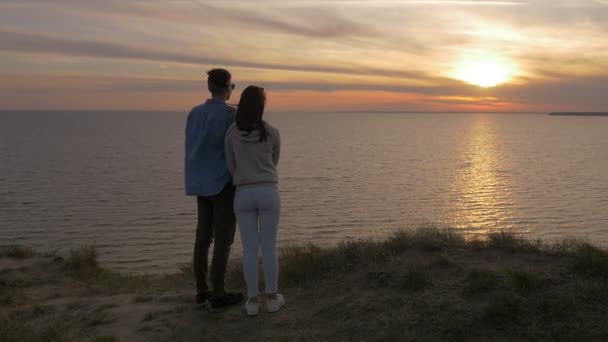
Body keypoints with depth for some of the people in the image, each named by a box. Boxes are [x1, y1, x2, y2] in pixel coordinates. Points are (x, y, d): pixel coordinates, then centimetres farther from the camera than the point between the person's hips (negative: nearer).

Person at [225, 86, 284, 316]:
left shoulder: (232, 133, -3)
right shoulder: (273, 134, -5)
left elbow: (231, 166, 6)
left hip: (243, 196, 1)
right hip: (268, 194, -1)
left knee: (249, 249, 7)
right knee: (269, 247, 9)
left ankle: (253, 301, 11)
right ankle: (272, 298, 17)